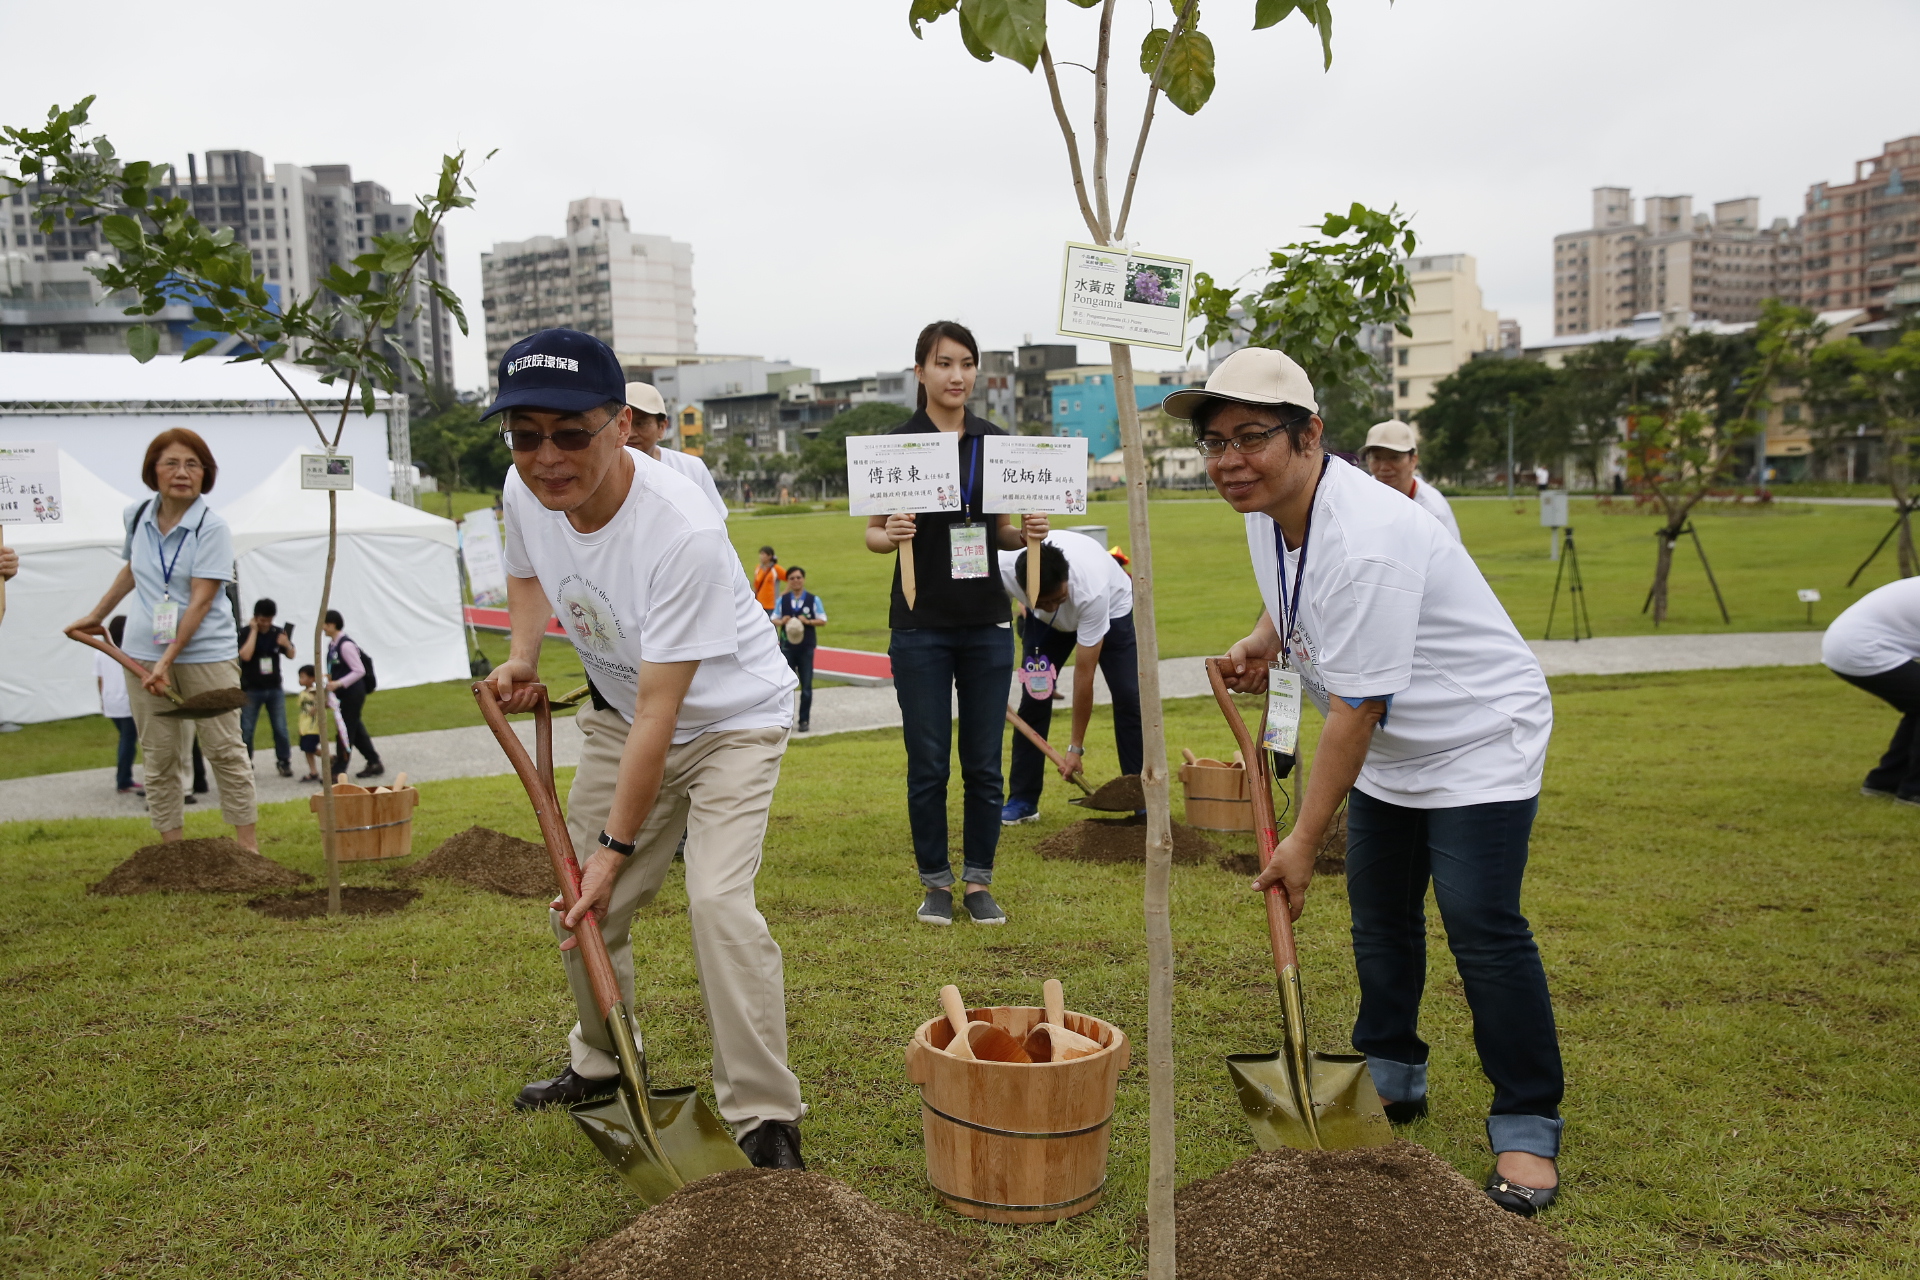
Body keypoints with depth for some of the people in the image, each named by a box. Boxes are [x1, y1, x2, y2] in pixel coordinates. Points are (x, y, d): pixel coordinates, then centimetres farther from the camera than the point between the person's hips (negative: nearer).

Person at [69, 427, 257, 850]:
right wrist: (96, 615, 30)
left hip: (206, 653, -5)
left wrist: (168, 660, -21)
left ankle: (248, 846, 6)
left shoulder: (212, 527, -11)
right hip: (142, 653, 5)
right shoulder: (137, 515, 5)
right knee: (159, 757, 7)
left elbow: (201, 600, -17)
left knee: (225, 750, -1)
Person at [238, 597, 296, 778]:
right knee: (246, 730, -1)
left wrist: (287, 645, -13)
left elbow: (291, 655, 10)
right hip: (251, 690, -2)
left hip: (274, 688, 2)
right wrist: (254, 631, -17)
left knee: (281, 728, -1)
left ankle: (284, 761, 10)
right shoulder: (245, 632, -6)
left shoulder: (277, 633, 2)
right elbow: (245, 655, -21)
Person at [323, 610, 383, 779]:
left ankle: (338, 771, 4)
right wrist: (330, 678, 4)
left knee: (346, 731, -3)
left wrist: (338, 683, -27)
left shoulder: (346, 645, -19)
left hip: (353, 693, -9)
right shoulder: (332, 644, 8)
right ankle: (374, 763, 25)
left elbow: (359, 671, -21)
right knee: (356, 729, 15)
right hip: (344, 693, 9)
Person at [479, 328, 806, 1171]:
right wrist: (521, 657, -6)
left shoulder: (683, 531, -36)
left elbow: (661, 711, -32)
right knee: (582, 906, 11)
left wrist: (615, 848, -27)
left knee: (718, 899, -22)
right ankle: (600, 1065, 35)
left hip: (729, 718, -6)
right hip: (619, 712, 7)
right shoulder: (524, 491, -14)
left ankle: (765, 1118, -9)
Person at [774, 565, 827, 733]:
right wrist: (781, 621, -16)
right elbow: (774, 620, 6)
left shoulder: (813, 600, -1)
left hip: (806, 647, -1)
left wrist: (808, 621, -18)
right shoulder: (782, 600, 3)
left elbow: (823, 620, -2)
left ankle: (804, 720, 12)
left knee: (806, 686, 3)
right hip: (787, 647, 1)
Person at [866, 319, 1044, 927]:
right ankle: (935, 883, 18)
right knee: (929, 764, 2)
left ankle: (978, 882, 19)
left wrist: (1028, 531, -8)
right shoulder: (895, 444, -3)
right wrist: (891, 534, -21)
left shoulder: (997, 442, 7)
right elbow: (872, 534, 1)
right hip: (921, 625, -3)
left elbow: (1003, 532, 13)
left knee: (984, 763, 6)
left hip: (986, 623, 3)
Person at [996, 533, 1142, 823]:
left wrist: (1076, 747, -31)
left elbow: (1084, 676, -37)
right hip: (1044, 623, 3)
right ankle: (1022, 801, 2)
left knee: (1129, 697, -14)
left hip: (1112, 607, -2)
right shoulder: (1002, 568, -38)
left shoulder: (1091, 590, -45)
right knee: (1033, 698, -7)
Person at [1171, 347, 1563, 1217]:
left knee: (1483, 927, -11)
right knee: (1379, 916, 15)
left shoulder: (1366, 542, -34)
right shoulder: (1267, 508, -5)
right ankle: (1392, 1078, 34)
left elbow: (1355, 709, -31)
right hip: (1390, 746, 9)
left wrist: (1304, 839, -24)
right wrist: (1264, 640, -2)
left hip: (1477, 738, -9)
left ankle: (1527, 1128, 6)